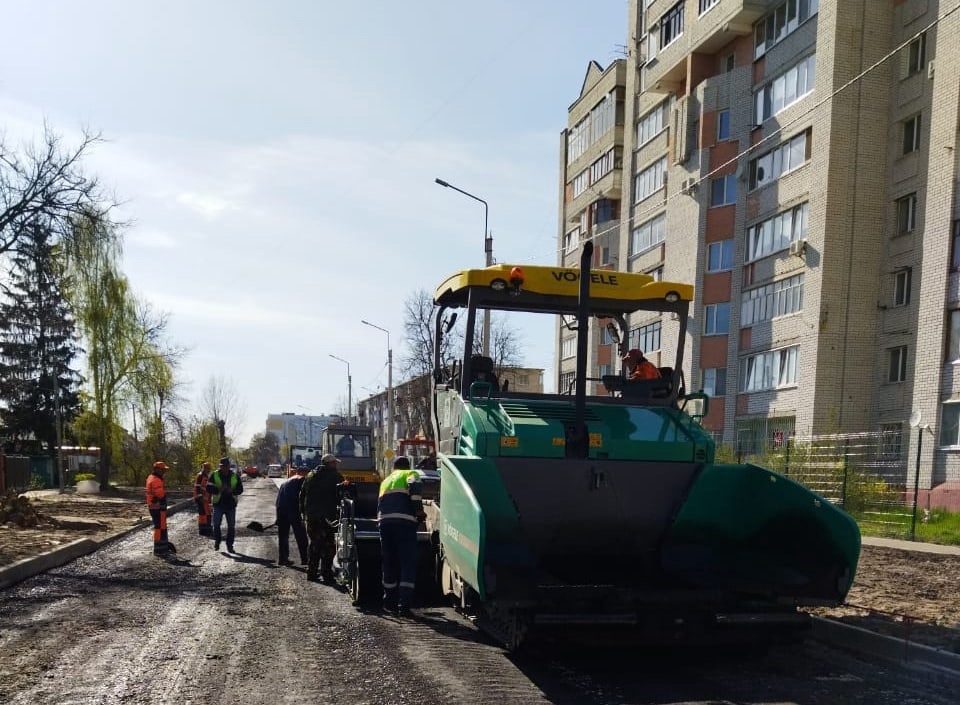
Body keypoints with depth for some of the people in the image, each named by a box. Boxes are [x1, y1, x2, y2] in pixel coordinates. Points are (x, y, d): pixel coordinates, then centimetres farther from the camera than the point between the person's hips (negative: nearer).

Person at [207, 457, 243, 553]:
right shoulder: (214, 475, -1)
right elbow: (209, 488, -7)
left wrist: (232, 490, -18)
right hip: (218, 504, -1)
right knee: (216, 524, -1)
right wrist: (218, 489, -24)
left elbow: (240, 489, 3)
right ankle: (217, 541, 23)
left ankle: (229, 545, 12)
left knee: (231, 526, 3)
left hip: (231, 504, 1)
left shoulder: (235, 476, 5)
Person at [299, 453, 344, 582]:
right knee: (328, 545, -2)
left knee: (314, 543, 16)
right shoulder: (335, 477, -4)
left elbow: (302, 495, 16)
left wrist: (304, 511, 21)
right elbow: (341, 496, -8)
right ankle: (326, 573, -5)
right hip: (327, 515, -6)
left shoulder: (310, 476, 14)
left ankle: (311, 572, 17)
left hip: (311, 515, 6)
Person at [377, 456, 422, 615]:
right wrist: (415, 511, -3)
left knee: (389, 563, 16)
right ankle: (404, 604, -10)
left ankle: (389, 602, 21)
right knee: (408, 563, -3)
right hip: (404, 522, -5)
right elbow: (414, 488, -9)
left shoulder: (385, 481, 31)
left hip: (384, 522, 6)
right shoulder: (410, 474, 13)